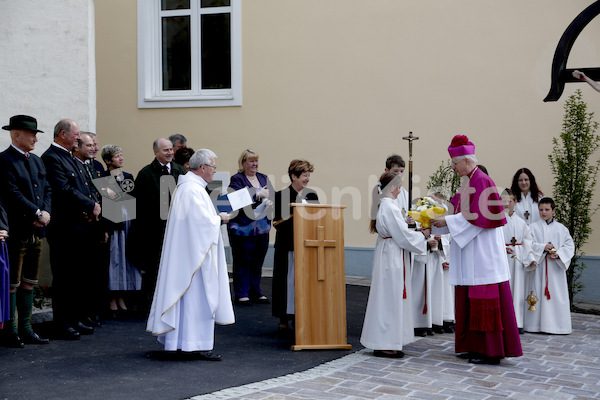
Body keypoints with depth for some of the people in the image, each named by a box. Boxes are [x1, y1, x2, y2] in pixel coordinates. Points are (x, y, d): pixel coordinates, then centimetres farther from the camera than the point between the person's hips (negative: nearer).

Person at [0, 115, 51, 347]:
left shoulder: (36, 161, 17)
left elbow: (46, 190, 14)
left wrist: (46, 212, -3)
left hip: (36, 232, 9)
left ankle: (25, 328, 19)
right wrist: (37, 213, -15)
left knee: (29, 283, 12)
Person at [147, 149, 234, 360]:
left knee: (186, 293, 13)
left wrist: (215, 217, 10)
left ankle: (178, 340, 18)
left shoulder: (187, 186, 15)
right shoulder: (193, 190, -19)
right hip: (195, 253, -11)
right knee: (197, 294, -7)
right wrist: (220, 219, -7)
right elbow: (203, 220, -23)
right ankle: (196, 345, -3)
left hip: (186, 252, 11)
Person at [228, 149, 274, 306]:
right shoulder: (237, 180, -4)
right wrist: (258, 195, -22)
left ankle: (256, 293, 20)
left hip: (262, 227, 6)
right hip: (243, 228, -6)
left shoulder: (263, 178, 14)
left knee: (258, 261, 11)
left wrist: (270, 202, -11)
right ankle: (241, 294, 7)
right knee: (243, 262, -1)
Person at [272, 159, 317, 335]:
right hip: (287, 247, -4)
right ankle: (284, 321, 9)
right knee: (288, 281, 0)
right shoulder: (281, 195, -3)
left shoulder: (312, 195, 10)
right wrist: (295, 217, -19)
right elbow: (277, 222, -8)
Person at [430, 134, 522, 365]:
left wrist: (447, 221, -14)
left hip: (482, 251, -10)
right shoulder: (468, 182, 16)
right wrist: (437, 225, 11)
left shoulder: (482, 182, -13)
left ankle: (491, 352, -2)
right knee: (470, 301, 11)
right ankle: (477, 346, 18)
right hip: (470, 252, 10)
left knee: (484, 301, -7)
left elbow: (478, 216, -19)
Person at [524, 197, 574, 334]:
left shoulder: (561, 229, 9)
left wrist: (558, 254, -10)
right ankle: (536, 324, 1)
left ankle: (557, 324, 6)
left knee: (557, 295, 0)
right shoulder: (533, 227, 4)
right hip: (538, 266, -1)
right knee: (538, 295, -3)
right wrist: (543, 247, -16)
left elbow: (569, 245, 7)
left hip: (556, 268, 2)